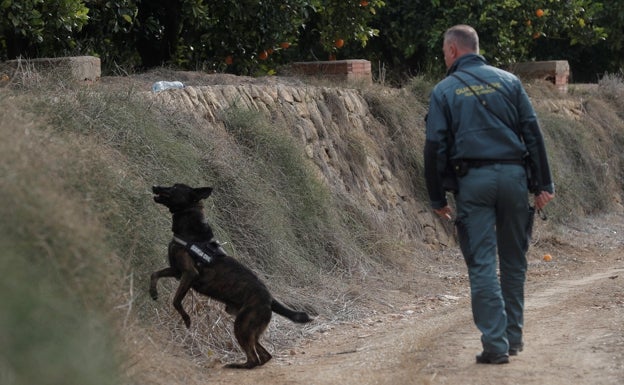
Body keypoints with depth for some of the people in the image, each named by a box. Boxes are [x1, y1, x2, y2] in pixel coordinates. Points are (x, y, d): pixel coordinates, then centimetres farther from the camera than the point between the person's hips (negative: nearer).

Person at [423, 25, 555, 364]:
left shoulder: (443, 91, 3)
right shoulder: (509, 81, 9)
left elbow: (435, 147, -1)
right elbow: (533, 133, 4)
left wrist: (437, 198, 5)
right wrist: (543, 183, 4)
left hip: (471, 181, -2)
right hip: (513, 175, 2)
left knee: (482, 264, -1)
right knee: (514, 260, 14)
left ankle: (495, 344, -6)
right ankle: (513, 337, 21)